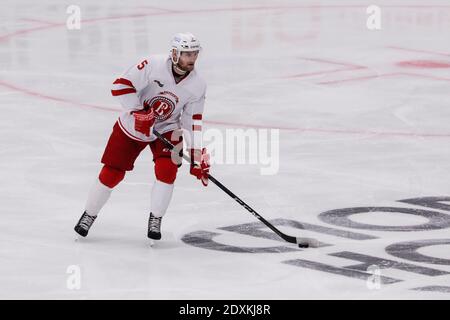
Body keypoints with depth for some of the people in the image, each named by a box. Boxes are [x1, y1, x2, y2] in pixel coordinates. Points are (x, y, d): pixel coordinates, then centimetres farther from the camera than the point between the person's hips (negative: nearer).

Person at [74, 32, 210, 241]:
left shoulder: (197, 86, -14)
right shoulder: (154, 65, -26)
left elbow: (193, 123, -8)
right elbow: (121, 85, -25)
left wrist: (197, 157, -14)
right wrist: (138, 113, -30)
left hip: (166, 129, 2)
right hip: (133, 124, -2)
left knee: (167, 169, -22)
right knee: (112, 173, -2)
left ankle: (155, 220, -3)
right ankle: (89, 215, 20)